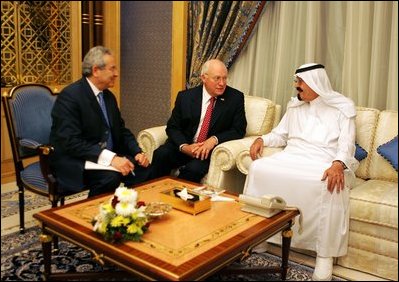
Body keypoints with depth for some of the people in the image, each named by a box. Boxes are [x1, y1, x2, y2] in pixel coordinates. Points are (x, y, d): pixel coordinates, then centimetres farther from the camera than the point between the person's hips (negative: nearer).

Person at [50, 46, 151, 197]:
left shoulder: (109, 96, 10)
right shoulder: (70, 96, -16)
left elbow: (121, 130, 15)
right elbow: (71, 142, -25)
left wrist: (138, 152, -4)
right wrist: (110, 158, -34)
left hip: (109, 156, 7)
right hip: (75, 161, -7)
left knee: (143, 168, -15)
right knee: (110, 176, -33)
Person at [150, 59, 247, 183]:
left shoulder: (235, 98, -2)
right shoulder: (185, 96, 1)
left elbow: (239, 130, -2)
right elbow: (172, 127, 3)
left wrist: (214, 140, -19)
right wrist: (184, 146, -17)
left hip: (211, 149, -1)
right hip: (185, 146, 2)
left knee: (194, 168, -31)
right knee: (160, 154, -26)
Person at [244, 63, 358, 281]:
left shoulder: (343, 107, 6)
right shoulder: (295, 106, 22)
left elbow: (347, 143, -6)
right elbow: (280, 134, 25)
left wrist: (338, 165, -28)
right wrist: (261, 140, 2)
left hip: (325, 164, -4)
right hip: (293, 158, 4)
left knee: (331, 184, -38)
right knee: (259, 168, -22)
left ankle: (325, 255, -29)